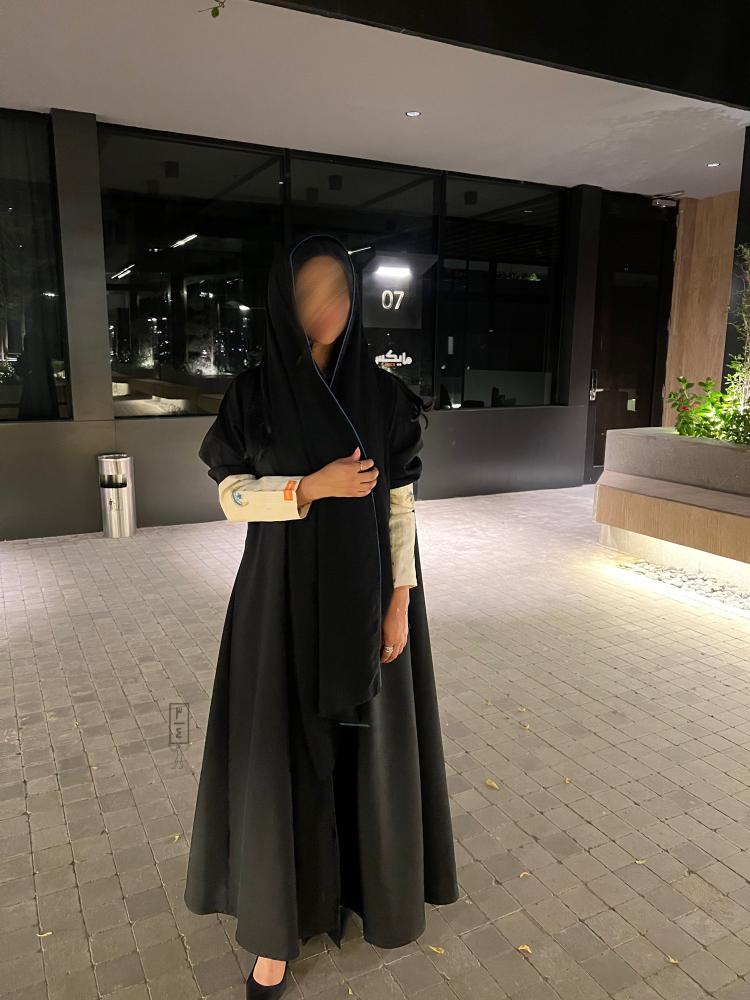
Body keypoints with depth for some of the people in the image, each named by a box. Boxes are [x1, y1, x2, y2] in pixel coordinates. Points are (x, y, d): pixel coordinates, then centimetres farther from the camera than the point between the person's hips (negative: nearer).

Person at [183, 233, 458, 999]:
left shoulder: (382, 394, -1)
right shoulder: (254, 392, -5)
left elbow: (401, 504, 0)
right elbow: (232, 497, -4)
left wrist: (400, 600, -6)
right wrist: (314, 487, -20)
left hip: (365, 592, 2)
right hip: (285, 595, -1)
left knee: (365, 739, 15)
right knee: (284, 748, 5)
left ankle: (365, 881, 42)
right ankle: (279, 921, 26)